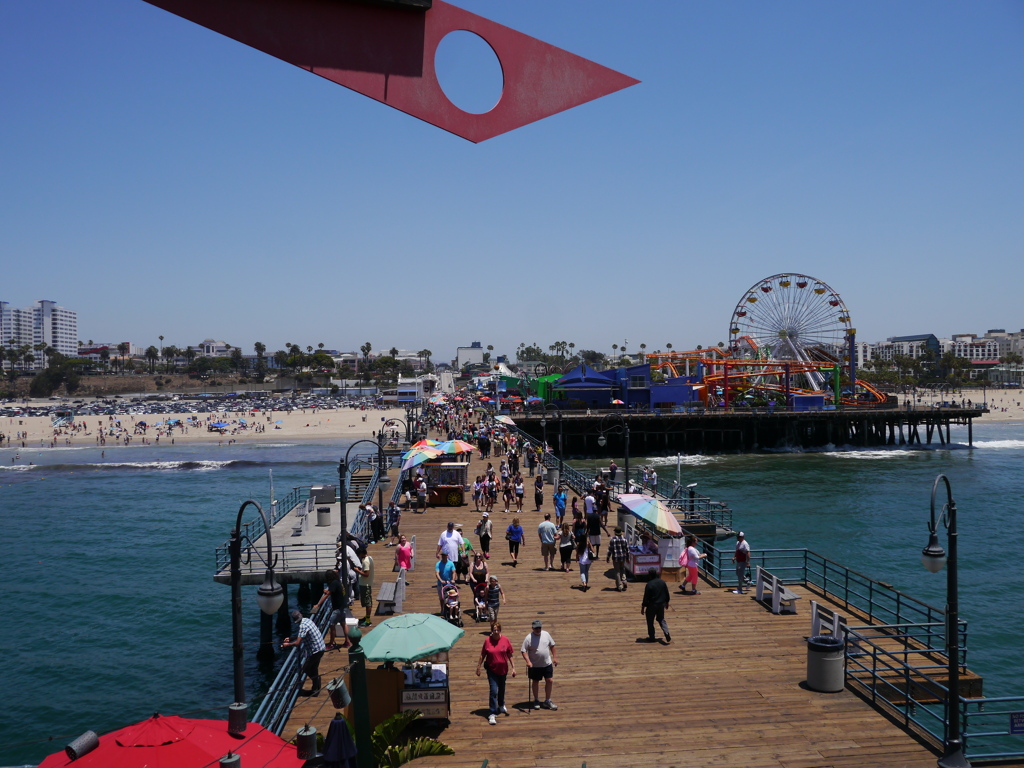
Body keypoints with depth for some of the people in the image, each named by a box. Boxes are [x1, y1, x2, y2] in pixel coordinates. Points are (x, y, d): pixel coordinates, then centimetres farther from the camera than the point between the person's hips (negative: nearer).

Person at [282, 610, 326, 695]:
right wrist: (290, 638, 15)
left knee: (305, 669, 3)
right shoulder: (306, 620, 7)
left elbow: (297, 643, -22)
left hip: (315, 650, -9)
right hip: (320, 647, 9)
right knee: (313, 669, 18)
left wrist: (288, 644, -6)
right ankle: (316, 689, 27)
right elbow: (300, 634, 23)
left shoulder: (303, 626, -22)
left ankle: (315, 689, 6)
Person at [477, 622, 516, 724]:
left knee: (502, 689, 21)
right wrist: (478, 667, 2)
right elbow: (482, 655, -1)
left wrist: (513, 667, -1)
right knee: (493, 691, -9)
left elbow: (510, 655, 0)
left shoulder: (506, 640, -8)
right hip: (492, 669, -2)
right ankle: (492, 714, -5)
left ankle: (501, 705, 46)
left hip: (503, 669, 2)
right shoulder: (487, 641, -11)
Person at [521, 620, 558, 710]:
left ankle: (547, 701, 18)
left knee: (550, 681, 3)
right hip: (535, 665, -3)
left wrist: (555, 657, 8)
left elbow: (552, 646, 10)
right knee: (535, 682, 11)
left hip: (547, 663, 3)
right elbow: (523, 651, -15)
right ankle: (536, 701, 29)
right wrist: (528, 661, -26)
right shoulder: (528, 638, -15)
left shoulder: (546, 634, -2)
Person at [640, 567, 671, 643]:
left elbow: (646, 598, -16)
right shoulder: (662, 582, -3)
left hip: (652, 606, -5)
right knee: (661, 620, 19)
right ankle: (667, 636, 6)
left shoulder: (649, 585, -20)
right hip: (661, 605, 5)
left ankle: (651, 637, 20)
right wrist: (666, 602, 22)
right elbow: (667, 594, 6)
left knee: (650, 622, 12)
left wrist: (643, 607, -6)